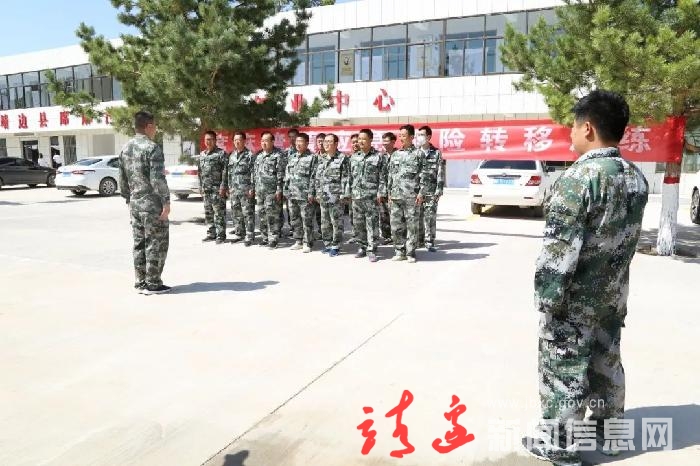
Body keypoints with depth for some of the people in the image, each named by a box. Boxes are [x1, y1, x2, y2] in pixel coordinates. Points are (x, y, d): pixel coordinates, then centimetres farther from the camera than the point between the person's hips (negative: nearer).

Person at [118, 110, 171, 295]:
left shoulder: (125, 148, 12)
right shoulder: (151, 148, -12)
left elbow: (122, 179, 16)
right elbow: (157, 179, -19)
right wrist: (166, 201, -16)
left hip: (135, 204, 8)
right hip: (152, 203, -8)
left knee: (139, 244, 12)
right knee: (156, 243, 0)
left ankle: (140, 283, 18)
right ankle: (153, 283, 3)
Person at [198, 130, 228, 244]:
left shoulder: (221, 153, -4)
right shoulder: (202, 154, 17)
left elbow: (225, 171, -10)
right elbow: (199, 172, 22)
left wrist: (223, 186, -16)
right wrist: (200, 186, 15)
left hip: (217, 188, -7)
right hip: (205, 189, 7)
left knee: (219, 212, -7)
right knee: (208, 213, 11)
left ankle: (221, 235, -3)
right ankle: (211, 233, 20)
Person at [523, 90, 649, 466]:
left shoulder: (580, 177, -22)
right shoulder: (636, 177, 4)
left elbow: (559, 248, -23)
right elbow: (629, 237, 10)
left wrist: (547, 299, -16)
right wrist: (613, 279, 18)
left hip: (575, 298, -8)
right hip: (613, 294, 8)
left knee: (564, 371, 5)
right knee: (607, 364, 21)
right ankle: (608, 433, 37)